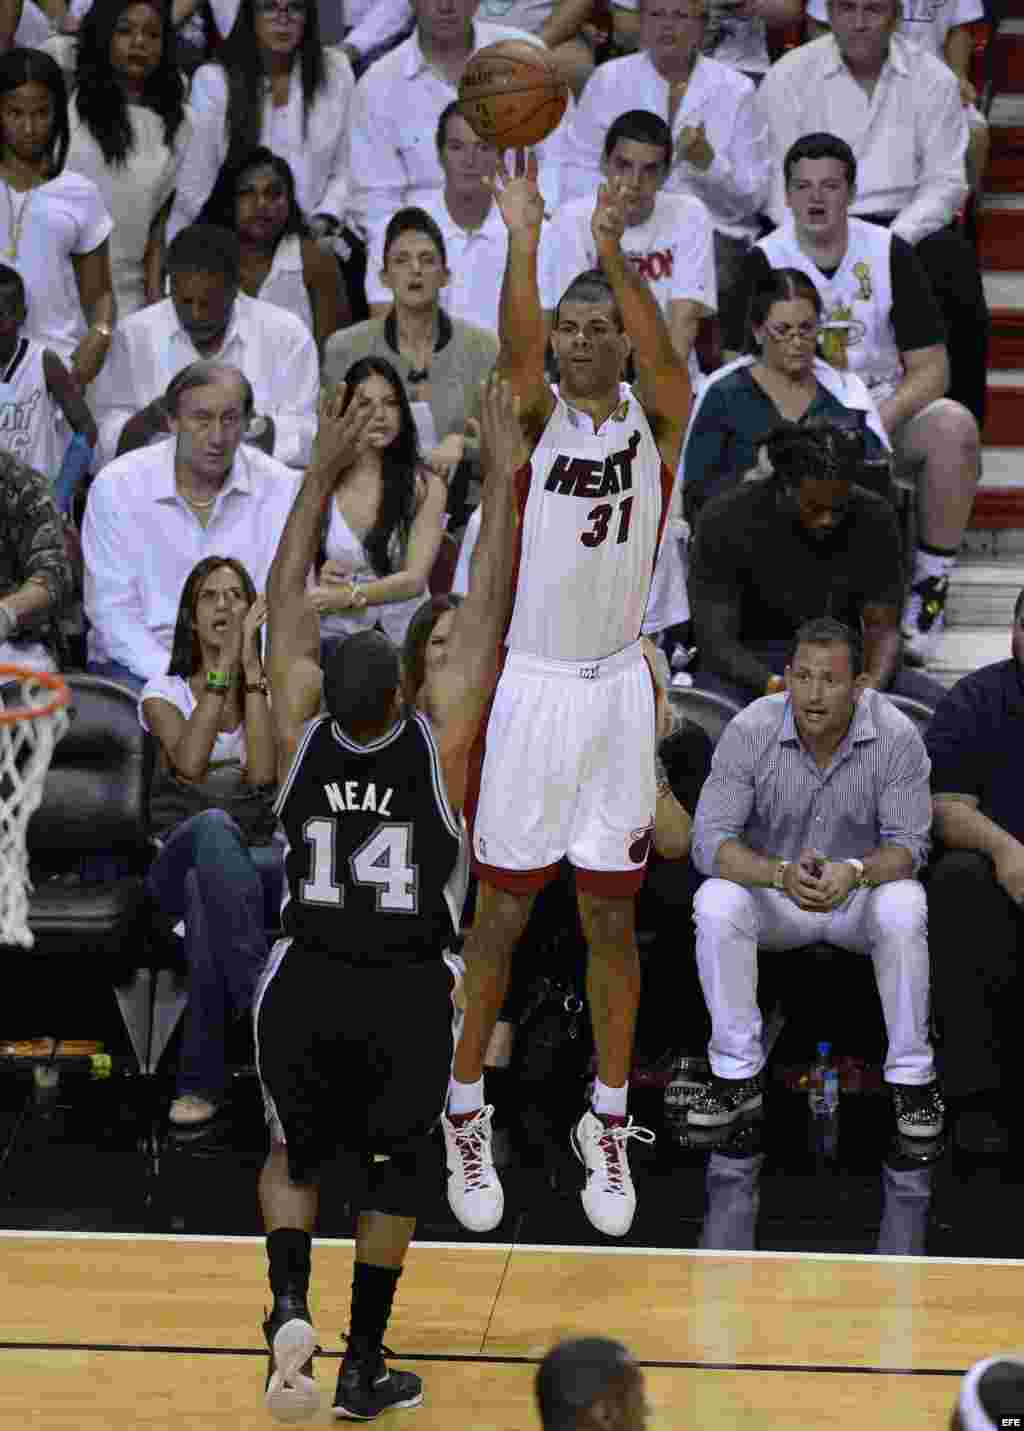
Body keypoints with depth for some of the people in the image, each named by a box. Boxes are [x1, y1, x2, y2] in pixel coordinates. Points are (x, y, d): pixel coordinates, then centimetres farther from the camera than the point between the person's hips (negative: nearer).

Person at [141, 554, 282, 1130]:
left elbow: (263, 771, -11)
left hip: (257, 862, 1)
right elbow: (189, 762, -13)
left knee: (206, 893, -40)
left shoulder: (273, 689, 12)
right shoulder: (165, 692, 11)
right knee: (213, 825, -40)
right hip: (180, 858, 0)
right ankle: (260, 995, -51)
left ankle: (203, 1080, -40)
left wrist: (251, 663, -10)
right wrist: (224, 666, -11)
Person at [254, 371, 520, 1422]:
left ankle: (290, 1305, -5)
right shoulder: (440, 738, -13)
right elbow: (484, 614, -10)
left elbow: (285, 603, 1)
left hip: (304, 984, 1)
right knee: (397, 1167, 18)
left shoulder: (302, 735, -8)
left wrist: (323, 473, 7)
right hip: (406, 991, -1)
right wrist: (499, 479, -6)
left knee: (293, 1155, 21)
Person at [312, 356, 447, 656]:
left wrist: (345, 596, -21)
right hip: (335, 634, 1)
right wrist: (319, 580, -14)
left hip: (402, 635, -1)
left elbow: (415, 579, -8)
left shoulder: (426, 487, 2)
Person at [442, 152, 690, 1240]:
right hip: (533, 688, -1)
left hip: (618, 690, 1)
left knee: (612, 917, 8)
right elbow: (515, 347, -25)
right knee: (503, 912, 6)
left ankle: (608, 1125, 19)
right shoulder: (533, 414, -3)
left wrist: (613, 249, -39)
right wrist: (523, 237, -41)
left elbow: (664, 355, -22)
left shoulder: (656, 419, 0)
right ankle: (466, 1113, 19)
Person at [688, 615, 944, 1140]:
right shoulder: (750, 731, -20)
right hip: (773, 888, 1)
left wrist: (855, 872, -40)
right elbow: (710, 840, -22)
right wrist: (782, 874, -41)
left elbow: (907, 844, -18)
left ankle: (911, 1075, -16)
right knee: (716, 905, -30)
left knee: (903, 912, -34)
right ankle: (738, 1072, -16)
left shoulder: (897, 735, -19)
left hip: (865, 888, -1)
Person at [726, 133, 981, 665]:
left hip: (883, 405, 1)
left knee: (954, 427, -30)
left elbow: (931, 367, -4)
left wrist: (879, 420, -23)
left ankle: (930, 587, -18)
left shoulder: (888, 252, -2)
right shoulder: (763, 262, -4)